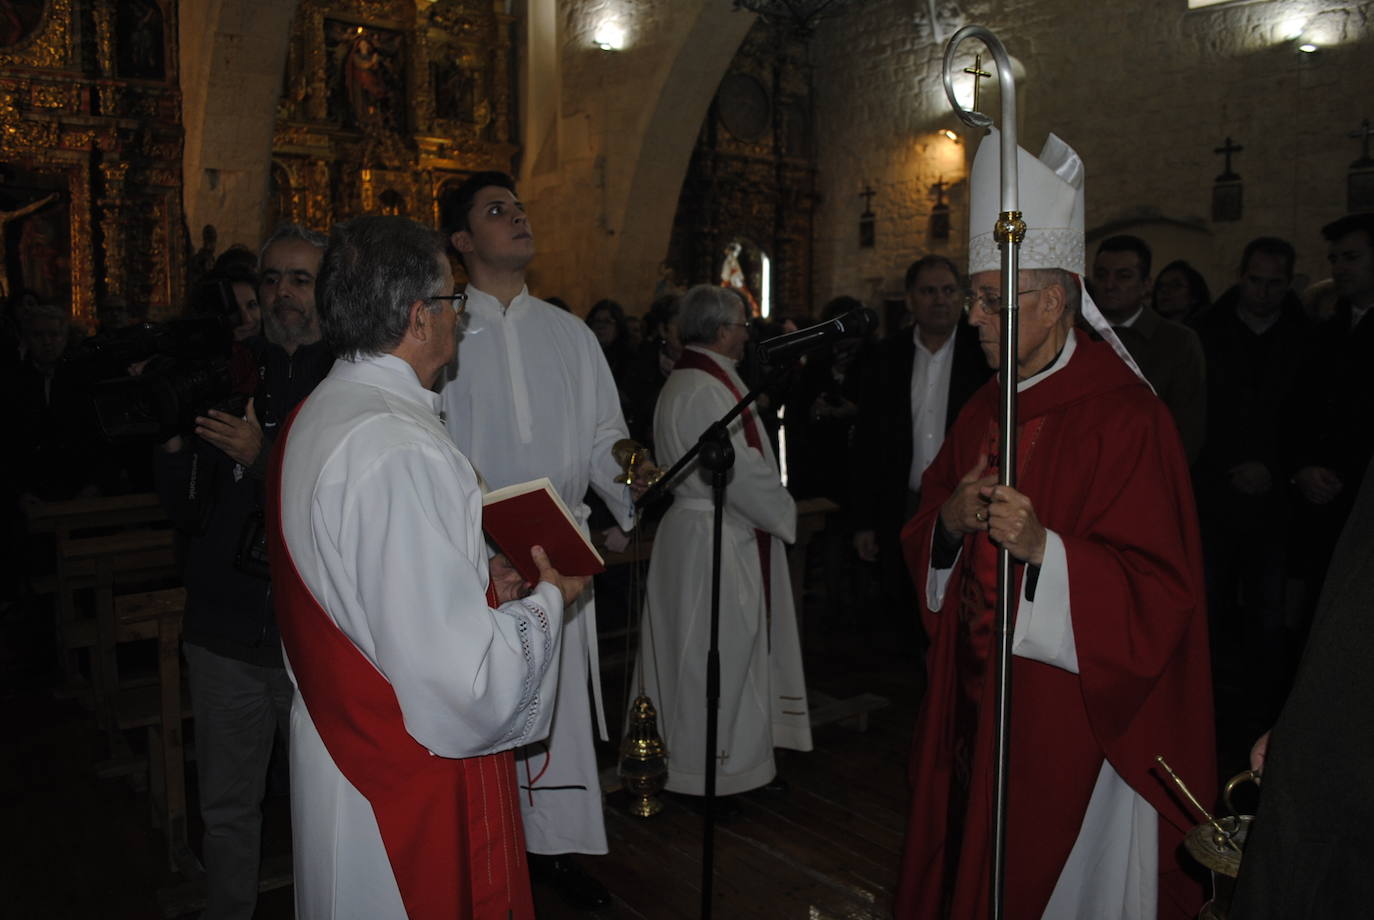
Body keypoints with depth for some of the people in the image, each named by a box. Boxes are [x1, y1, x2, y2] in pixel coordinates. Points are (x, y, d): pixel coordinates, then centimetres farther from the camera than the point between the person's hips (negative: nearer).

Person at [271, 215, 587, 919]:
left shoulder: (314, 418, 4)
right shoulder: (401, 451, -28)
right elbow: (461, 681, -29)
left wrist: (476, 580, 6)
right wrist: (547, 600, -12)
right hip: (416, 784, -10)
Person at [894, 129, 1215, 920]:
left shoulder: (1128, 418, -15)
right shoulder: (985, 411, 8)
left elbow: (1160, 596, -17)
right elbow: (925, 550, 14)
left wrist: (1045, 548, -30)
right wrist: (949, 523, -9)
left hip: (1074, 718, -6)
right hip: (975, 704, 7)